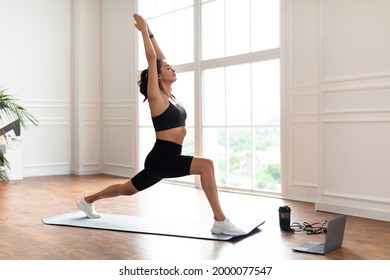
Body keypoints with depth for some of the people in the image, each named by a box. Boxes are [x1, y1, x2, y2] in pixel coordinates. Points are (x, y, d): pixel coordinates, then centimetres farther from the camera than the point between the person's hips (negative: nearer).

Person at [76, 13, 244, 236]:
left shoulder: (170, 95, 11)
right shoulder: (156, 97, -11)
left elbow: (160, 58, 15)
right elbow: (152, 59, -13)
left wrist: (150, 33, 19)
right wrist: (144, 31, -4)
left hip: (168, 159, 9)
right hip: (160, 159, -9)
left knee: (127, 189, 24)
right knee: (206, 165, -25)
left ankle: (87, 201, 44)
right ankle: (220, 221, -22)